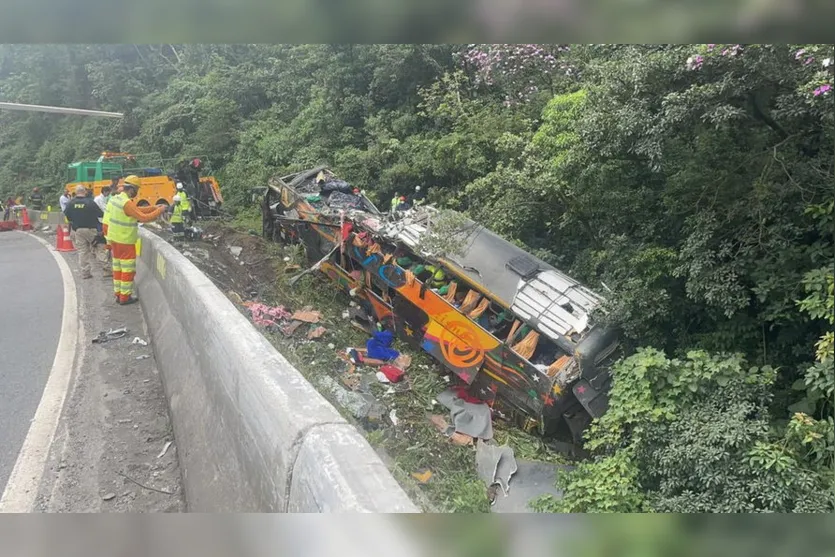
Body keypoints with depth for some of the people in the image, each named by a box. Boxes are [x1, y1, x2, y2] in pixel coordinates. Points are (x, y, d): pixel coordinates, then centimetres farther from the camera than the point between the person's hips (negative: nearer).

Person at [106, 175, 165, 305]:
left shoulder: (115, 199, 6)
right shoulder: (127, 203, -23)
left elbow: (137, 210, 9)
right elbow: (143, 218, -24)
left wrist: (154, 207, 6)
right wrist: (159, 211, -12)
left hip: (114, 239, 9)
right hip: (125, 242, -9)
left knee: (117, 268, 15)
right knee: (128, 270, 2)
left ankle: (118, 293, 23)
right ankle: (125, 296, 7)